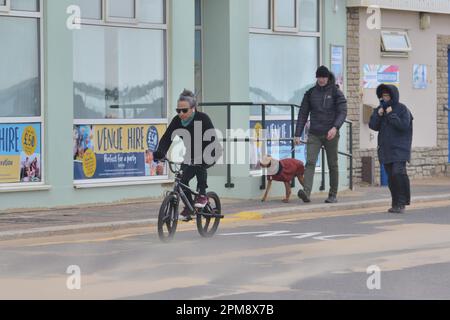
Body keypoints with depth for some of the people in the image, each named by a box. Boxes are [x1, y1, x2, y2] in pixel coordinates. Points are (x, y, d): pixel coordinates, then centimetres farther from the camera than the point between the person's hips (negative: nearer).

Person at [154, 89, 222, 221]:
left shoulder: (203, 119, -28)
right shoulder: (177, 121, -14)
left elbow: (212, 140, -35)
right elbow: (167, 138, -20)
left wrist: (202, 157, -50)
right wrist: (159, 154, -39)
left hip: (210, 153, -5)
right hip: (191, 154, 5)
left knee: (199, 165, -35)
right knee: (182, 178, -13)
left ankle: (202, 195, -19)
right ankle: (188, 207, 3)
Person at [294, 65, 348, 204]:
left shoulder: (336, 93, 0)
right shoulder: (310, 93, 8)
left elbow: (342, 112, -9)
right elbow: (303, 114, 9)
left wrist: (335, 127, -27)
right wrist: (298, 134, 3)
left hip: (331, 134, -1)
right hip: (314, 134, 2)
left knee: (332, 165, 6)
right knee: (310, 162, -15)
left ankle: (333, 195, 16)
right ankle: (306, 192, -28)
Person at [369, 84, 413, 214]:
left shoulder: (402, 109, -3)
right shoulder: (380, 109, 13)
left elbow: (404, 125, -15)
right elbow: (373, 126, 6)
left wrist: (391, 115, -16)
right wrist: (378, 115, -9)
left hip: (399, 148, -6)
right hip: (385, 148, 6)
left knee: (398, 173, -19)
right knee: (391, 177, 5)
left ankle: (401, 203, -14)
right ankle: (396, 203, 12)